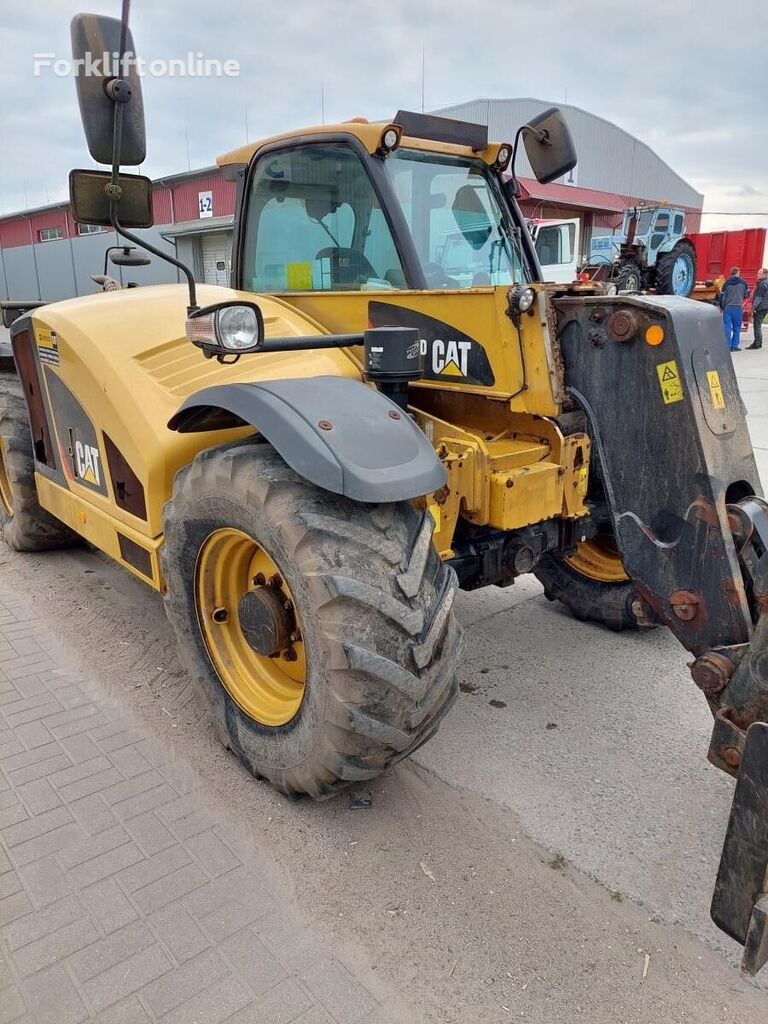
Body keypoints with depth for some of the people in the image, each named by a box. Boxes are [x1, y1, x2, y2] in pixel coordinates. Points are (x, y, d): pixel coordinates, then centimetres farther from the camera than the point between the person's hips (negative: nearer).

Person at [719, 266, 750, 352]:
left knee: (727, 327, 1)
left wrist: (721, 307, 11)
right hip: (738, 307, 0)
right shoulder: (743, 283, 1)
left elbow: (722, 296, 0)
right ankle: (734, 346, 7)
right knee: (737, 327, 8)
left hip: (728, 307, 0)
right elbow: (747, 295, 9)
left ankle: (727, 346, -4)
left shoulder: (727, 283, 0)